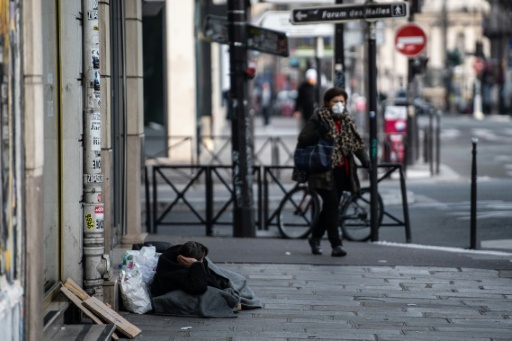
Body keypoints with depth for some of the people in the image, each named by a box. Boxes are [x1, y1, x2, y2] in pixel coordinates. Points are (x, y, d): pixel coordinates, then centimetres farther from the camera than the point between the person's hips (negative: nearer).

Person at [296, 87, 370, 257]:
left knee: (330, 205, 12)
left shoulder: (347, 120, 12)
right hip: (324, 171, -6)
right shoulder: (318, 119, -5)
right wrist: (319, 133, -26)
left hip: (341, 171, 6)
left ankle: (315, 237, 31)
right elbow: (302, 140, -10)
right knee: (332, 203, -14)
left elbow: (357, 142, 12)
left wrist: (365, 159, -3)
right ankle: (336, 244, -12)